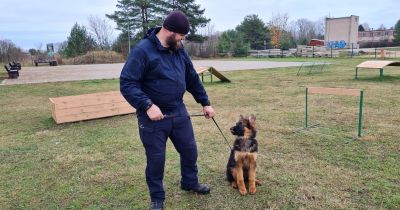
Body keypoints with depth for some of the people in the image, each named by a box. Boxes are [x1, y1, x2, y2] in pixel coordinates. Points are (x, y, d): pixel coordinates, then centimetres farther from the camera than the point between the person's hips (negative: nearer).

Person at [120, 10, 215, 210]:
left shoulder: (179, 50, 6)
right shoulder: (142, 50, -16)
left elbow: (193, 79, 15)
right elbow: (126, 84, -20)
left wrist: (205, 103, 14)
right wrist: (147, 105, -30)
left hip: (179, 113, 6)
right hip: (152, 117, -6)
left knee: (190, 150, 17)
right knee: (156, 159, 8)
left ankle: (190, 183, 44)